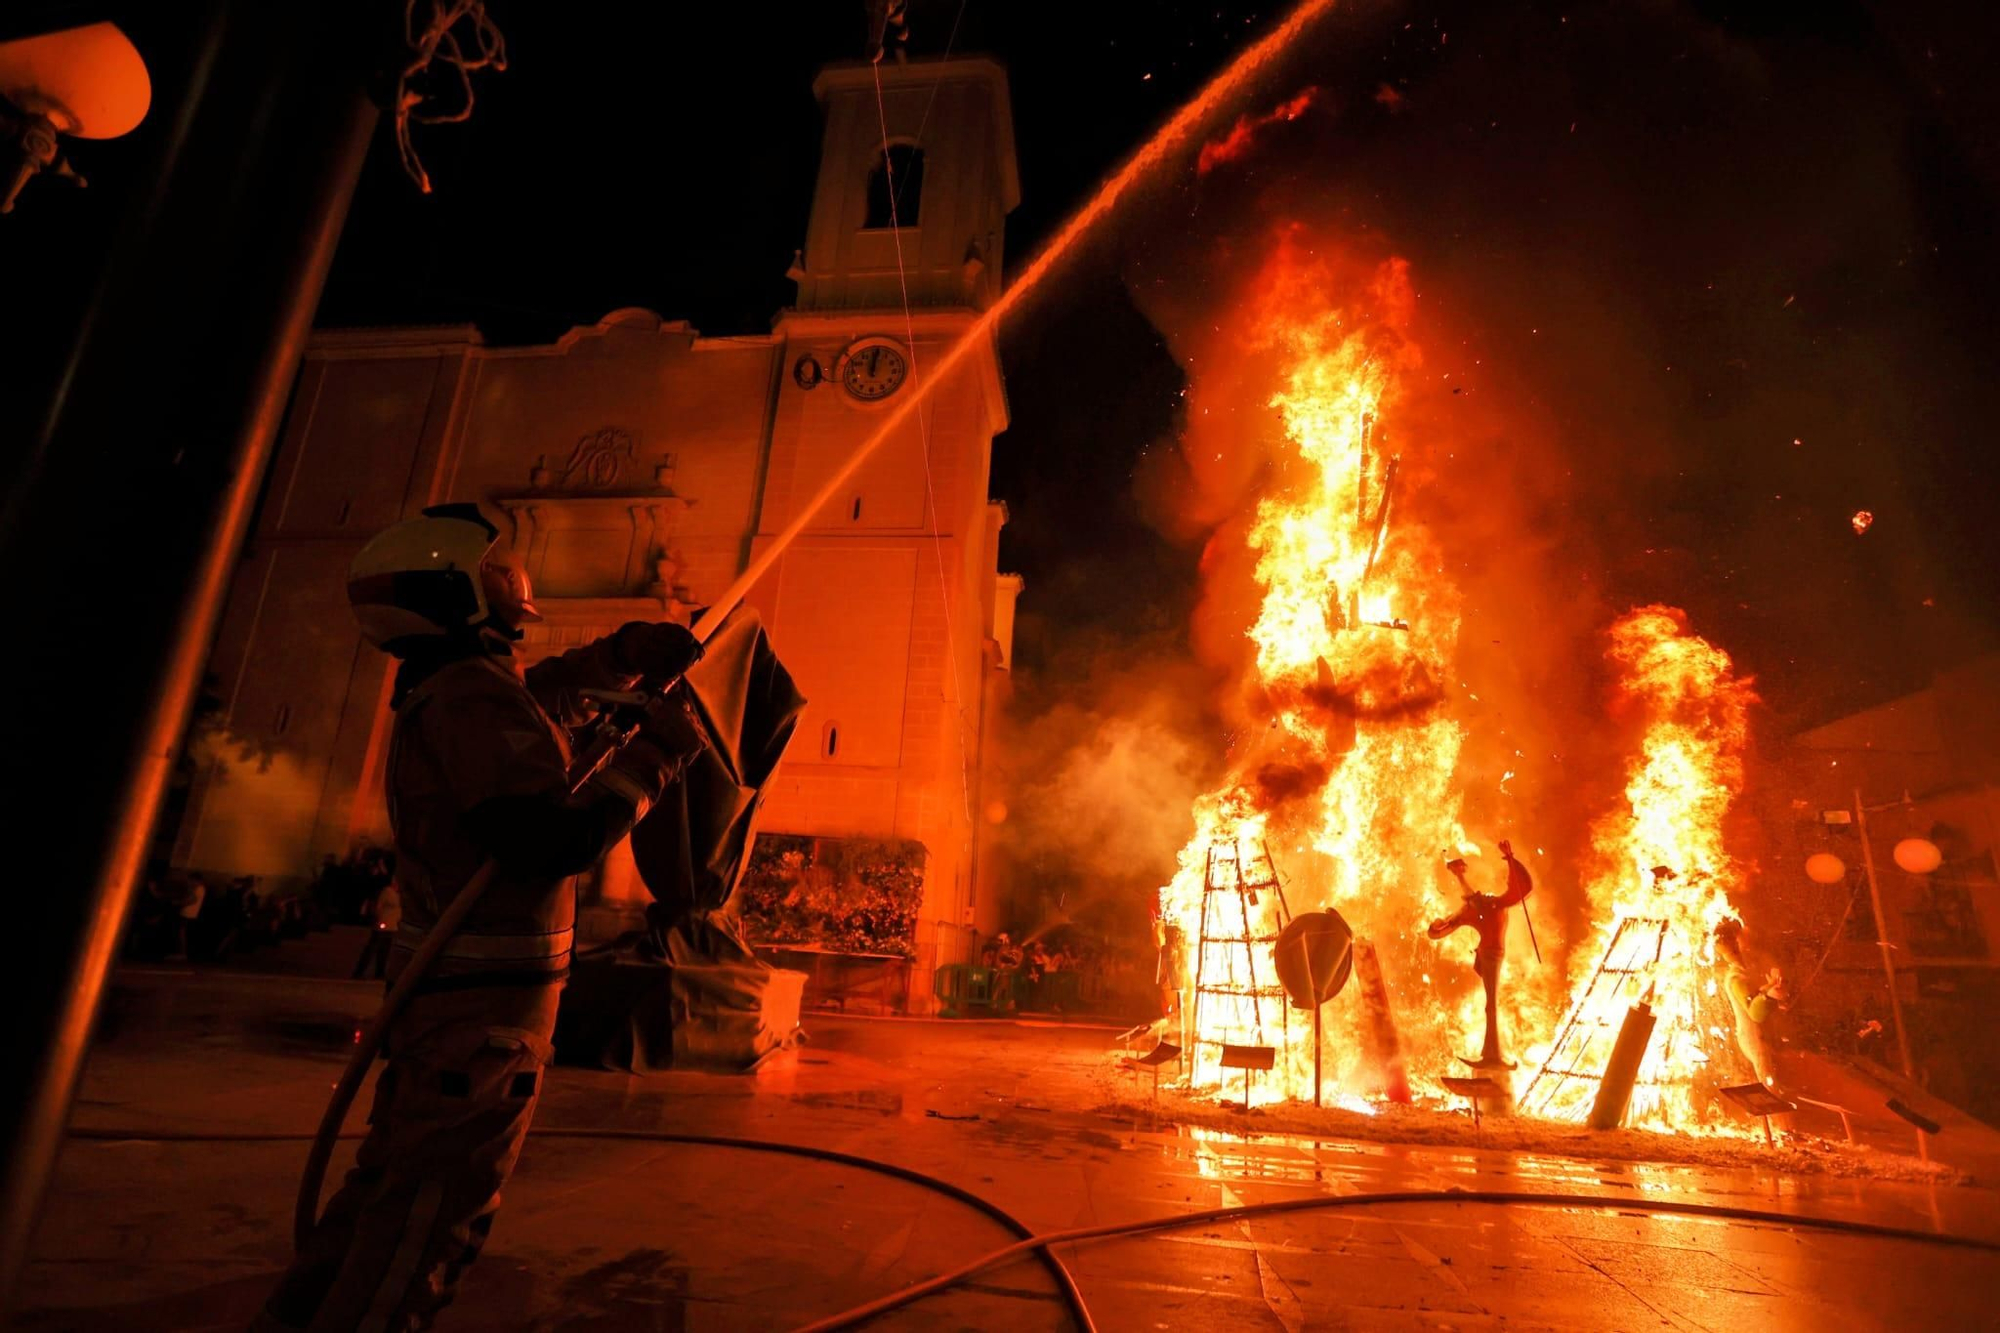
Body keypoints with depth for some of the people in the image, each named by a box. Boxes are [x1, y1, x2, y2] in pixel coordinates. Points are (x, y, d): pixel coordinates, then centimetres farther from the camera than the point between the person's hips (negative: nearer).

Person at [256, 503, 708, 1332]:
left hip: (443, 988, 10)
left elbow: (544, 695, 29)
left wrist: (629, 654, 12)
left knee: (389, 1184, 22)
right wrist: (656, 754, -19)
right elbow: (555, 840, -29)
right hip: (484, 1008, -10)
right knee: (435, 1210, 0)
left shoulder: (445, 688, 11)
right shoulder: (475, 696, -21)